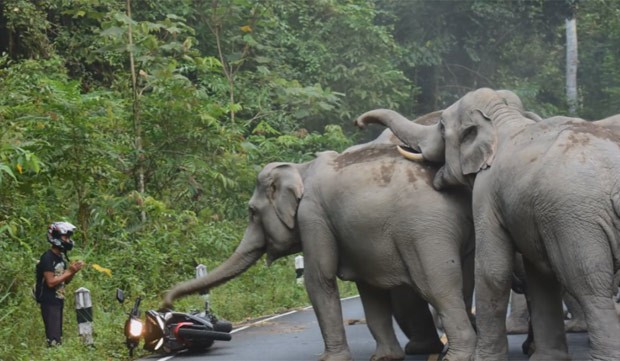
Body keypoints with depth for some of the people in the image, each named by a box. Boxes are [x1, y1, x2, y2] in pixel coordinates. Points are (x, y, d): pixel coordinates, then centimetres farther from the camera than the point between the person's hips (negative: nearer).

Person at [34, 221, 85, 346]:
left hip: (58, 301, 9)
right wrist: (68, 271, -16)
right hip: (49, 302, -9)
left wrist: (73, 271, -1)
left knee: (58, 336, 10)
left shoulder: (61, 256, 12)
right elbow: (51, 282, -21)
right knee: (54, 339, -14)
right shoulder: (47, 258, -15)